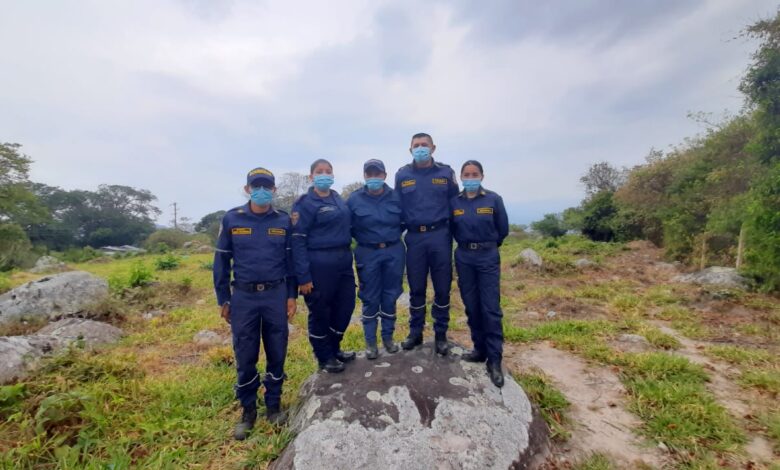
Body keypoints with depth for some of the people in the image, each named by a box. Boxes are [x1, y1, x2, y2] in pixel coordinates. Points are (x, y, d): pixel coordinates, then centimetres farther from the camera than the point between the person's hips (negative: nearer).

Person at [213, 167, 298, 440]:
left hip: (276, 295, 1)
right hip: (243, 296, 0)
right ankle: (248, 410, 30)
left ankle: (274, 405, 31)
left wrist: (292, 295, 1)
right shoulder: (231, 219, -1)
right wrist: (223, 300, 3)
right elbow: (221, 260, 4)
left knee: (277, 353, 10)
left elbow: (290, 259, 5)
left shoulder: (283, 221, 1)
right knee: (245, 357, 9)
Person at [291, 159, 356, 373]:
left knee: (345, 305, 14)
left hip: (343, 260, 7)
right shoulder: (305, 203, -9)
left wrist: (347, 255, 7)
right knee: (320, 311, 8)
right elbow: (298, 241, -12)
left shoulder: (337, 198, 11)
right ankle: (324, 357, 28)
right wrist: (303, 276, -16)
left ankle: (334, 348, 36)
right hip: (319, 264, -7)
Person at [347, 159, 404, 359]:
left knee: (390, 297, 11)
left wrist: (392, 236, 4)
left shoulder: (395, 197, 0)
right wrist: (363, 238, 1)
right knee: (370, 299, 6)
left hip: (393, 252, 2)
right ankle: (370, 341, 22)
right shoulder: (354, 199, -5)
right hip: (368, 254, -1)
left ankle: (388, 337, 29)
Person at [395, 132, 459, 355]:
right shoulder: (402, 175, 5)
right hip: (414, 238, 1)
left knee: (442, 288, 6)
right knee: (416, 288, 9)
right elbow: (397, 207, 10)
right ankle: (415, 332, 25)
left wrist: (452, 232, 5)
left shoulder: (446, 172, 4)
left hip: (440, 236, 0)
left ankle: (441, 335, 22)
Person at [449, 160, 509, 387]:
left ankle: (494, 360, 4)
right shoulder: (454, 202, 2)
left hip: (488, 258, -2)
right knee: (471, 306, 9)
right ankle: (480, 349, 24)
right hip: (463, 258, 3)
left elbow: (503, 229, 6)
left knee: (491, 308, -4)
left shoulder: (494, 199, -3)